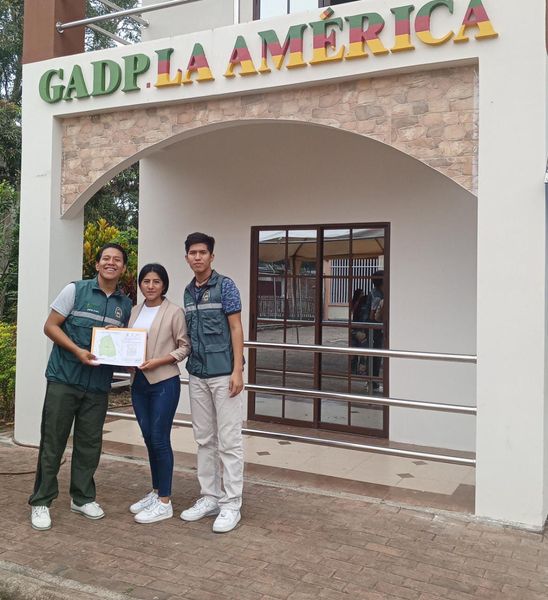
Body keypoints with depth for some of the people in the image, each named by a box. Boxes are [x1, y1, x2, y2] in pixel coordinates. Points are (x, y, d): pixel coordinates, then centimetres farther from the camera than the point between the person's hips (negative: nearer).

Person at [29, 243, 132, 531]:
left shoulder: (126, 304, 10)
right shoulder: (75, 290, -2)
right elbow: (50, 326, -4)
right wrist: (77, 351, -16)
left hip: (98, 385, 4)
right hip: (64, 378, -3)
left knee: (89, 443, 10)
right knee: (52, 442, 1)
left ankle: (82, 497, 25)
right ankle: (41, 502, 13)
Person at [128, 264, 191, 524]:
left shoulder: (174, 312, -7)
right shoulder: (134, 311, 11)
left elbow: (184, 347, -7)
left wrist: (158, 361, -18)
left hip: (164, 383, -6)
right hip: (139, 382, 6)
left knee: (160, 440, -3)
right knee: (149, 439, 13)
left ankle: (165, 502, 6)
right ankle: (156, 492, 27)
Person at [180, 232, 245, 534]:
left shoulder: (225, 286, -5)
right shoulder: (188, 292, 13)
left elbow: (236, 329, -9)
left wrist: (237, 371, -15)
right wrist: (189, 364, 8)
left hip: (223, 373, -6)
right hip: (197, 375, 6)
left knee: (228, 441, -2)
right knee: (204, 440, 12)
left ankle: (231, 504, 6)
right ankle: (209, 497, 22)